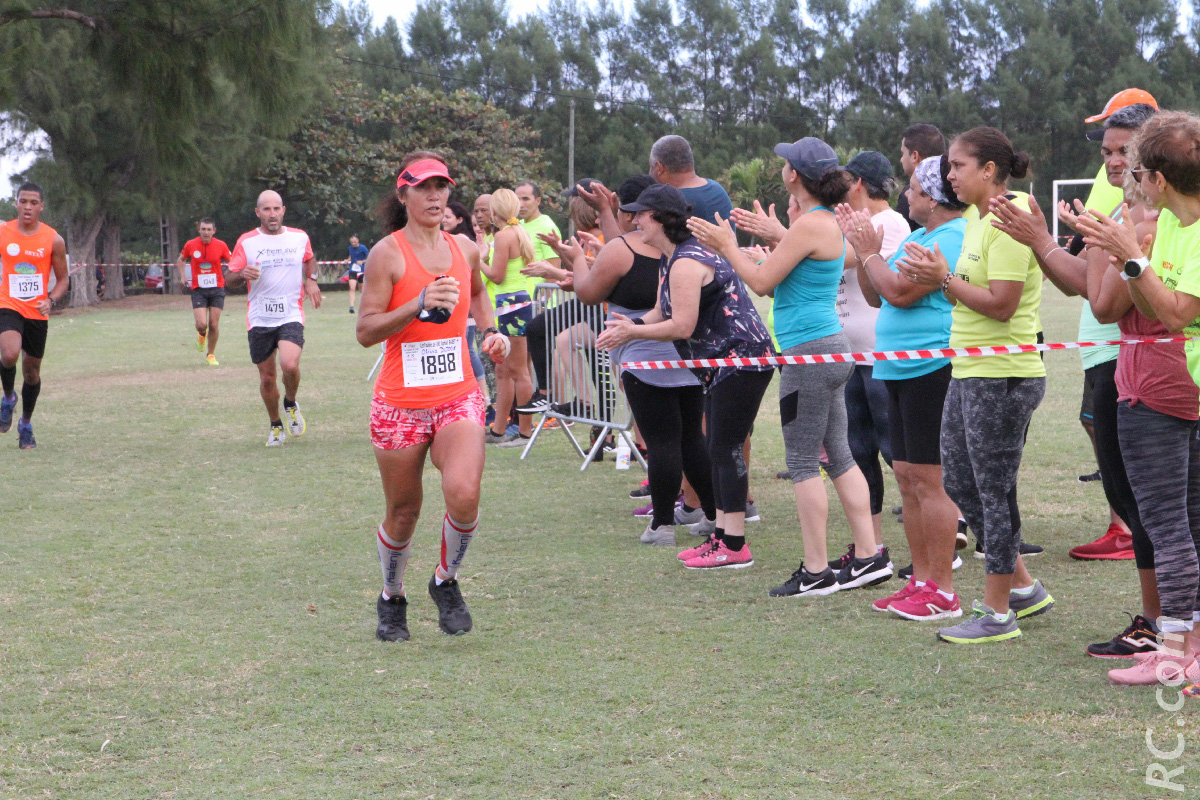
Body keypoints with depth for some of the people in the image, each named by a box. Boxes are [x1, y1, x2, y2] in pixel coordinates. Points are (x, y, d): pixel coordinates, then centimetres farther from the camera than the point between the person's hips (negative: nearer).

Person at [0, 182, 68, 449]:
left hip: (37, 313, 1)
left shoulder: (53, 240, -4)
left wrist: (51, 300, -14)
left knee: (32, 372, 11)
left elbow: (62, 280, 4)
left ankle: (26, 425, 32)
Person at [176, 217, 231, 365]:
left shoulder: (221, 246, -5)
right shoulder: (190, 245, -3)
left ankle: (211, 355, 18)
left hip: (217, 288, 0)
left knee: (214, 324, 0)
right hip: (198, 290, 0)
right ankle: (202, 335, 25)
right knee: (201, 324, -13)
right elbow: (181, 261, 16)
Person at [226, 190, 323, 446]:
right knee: (266, 377, 6)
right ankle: (275, 426, 28)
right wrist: (242, 274, -20)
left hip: (291, 316, 0)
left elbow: (310, 259, 28)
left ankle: (291, 404, 8)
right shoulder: (246, 242, 0)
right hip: (259, 319, 1)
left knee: (290, 365, -24)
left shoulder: (300, 237, 6)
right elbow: (229, 279, 3)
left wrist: (311, 280, 9)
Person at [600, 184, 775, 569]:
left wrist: (632, 332, -13)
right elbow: (662, 312, 14)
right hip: (722, 365, 11)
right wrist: (632, 325, -4)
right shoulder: (671, 261, 15)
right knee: (718, 449, 12)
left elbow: (682, 326, -22)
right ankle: (722, 534, 18)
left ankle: (735, 545, -7)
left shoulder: (686, 262, -19)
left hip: (740, 360, -11)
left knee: (725, 448, -9)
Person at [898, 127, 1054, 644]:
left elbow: (1001, 304, -22)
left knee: (994, 489, -2)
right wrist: (933, 277, 0)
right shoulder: (974, 217, 13)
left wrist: (944, 278, -19)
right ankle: (1022, 586, 27)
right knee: (958, 480, 15)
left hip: (1003, 375, -10)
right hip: (968, 371, 10)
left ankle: (998, 612, 8)